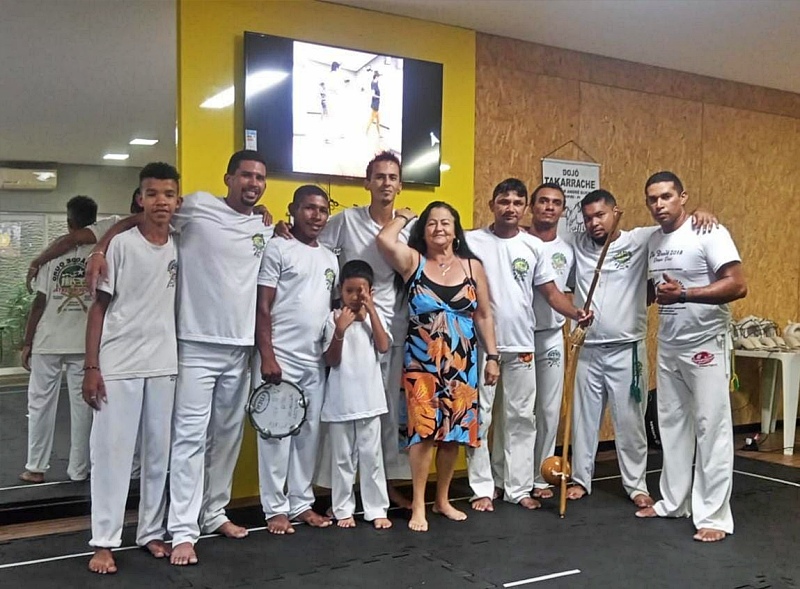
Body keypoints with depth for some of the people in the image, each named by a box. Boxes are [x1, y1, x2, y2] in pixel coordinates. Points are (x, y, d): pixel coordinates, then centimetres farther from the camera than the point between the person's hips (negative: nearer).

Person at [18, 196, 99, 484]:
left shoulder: (54, 253, -5)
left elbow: (40, 302, -5)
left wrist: (27, 342, 1)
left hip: (48, 341, -1)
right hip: (86, 342, 1)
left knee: (41, 403, 11)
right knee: (82, 404, 7)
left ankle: (36, 468, 16)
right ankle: (78, 470, 12)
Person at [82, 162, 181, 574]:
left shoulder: (180, 248, 6)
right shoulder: (122, 244, -4)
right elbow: (99, 307, -3)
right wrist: (91, 367, -8)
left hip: (164, 366, 4)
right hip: (118, 366, -4)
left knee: (159, 454, 9)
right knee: (112, 452, 0)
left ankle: (151, 532, 21)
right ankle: (104, 542, 9)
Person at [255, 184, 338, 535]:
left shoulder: (330, 259, 16)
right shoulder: (277, 249, -3)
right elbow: (262, 308, -8)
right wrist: (267, 356, -15)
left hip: (316, 361, 6)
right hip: (280, 358, -6)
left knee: (309, 434, 10)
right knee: (276, 434, 0)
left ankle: (302, 503, 21)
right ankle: (275, 508, 10)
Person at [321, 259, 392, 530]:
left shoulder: (374, 316, 4)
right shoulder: (334, 318, -5)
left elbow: (383, 347, -11)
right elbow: (331, 360, -8)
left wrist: (371, 311, -12)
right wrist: (340, 330, -23)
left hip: (369, 399, 2)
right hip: (340, 402, -1)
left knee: (372, 456, 7)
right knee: (343, 458, 9)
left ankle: (376, 509, 16)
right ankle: (343, 510, 20)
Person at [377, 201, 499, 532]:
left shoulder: (473, 267, 5)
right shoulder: (413, 262, -1)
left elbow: (483, 316, 8)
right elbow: (384, 240, -20)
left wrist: (492, 356, 4)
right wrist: (403, 217, -2)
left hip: (462, 363, 3)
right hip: (421, 362, -3)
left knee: (454, 432, 8)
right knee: (424, 430, -8)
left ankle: (443, 499, 24)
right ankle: (418, 505, 4)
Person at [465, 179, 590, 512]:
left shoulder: (533, 246, 5)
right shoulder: (472, 242, -3)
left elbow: (549, 291, 4)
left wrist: (576, 313, -13)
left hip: (521, 346, 3)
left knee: (521, 418, 10)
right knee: (479, 417, 3)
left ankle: (518, 488, 21)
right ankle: (481, 490, 14)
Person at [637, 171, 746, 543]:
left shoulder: (708, 233, -13)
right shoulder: (652, 241, 8)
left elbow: (738, 286, -21)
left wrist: (684, 294, -28)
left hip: (705, 346, -7)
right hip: (668, 347, 7)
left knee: (711, 429, -2)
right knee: (672, 426, 13)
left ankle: (714, 516, 5)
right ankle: (673, 502, 25)